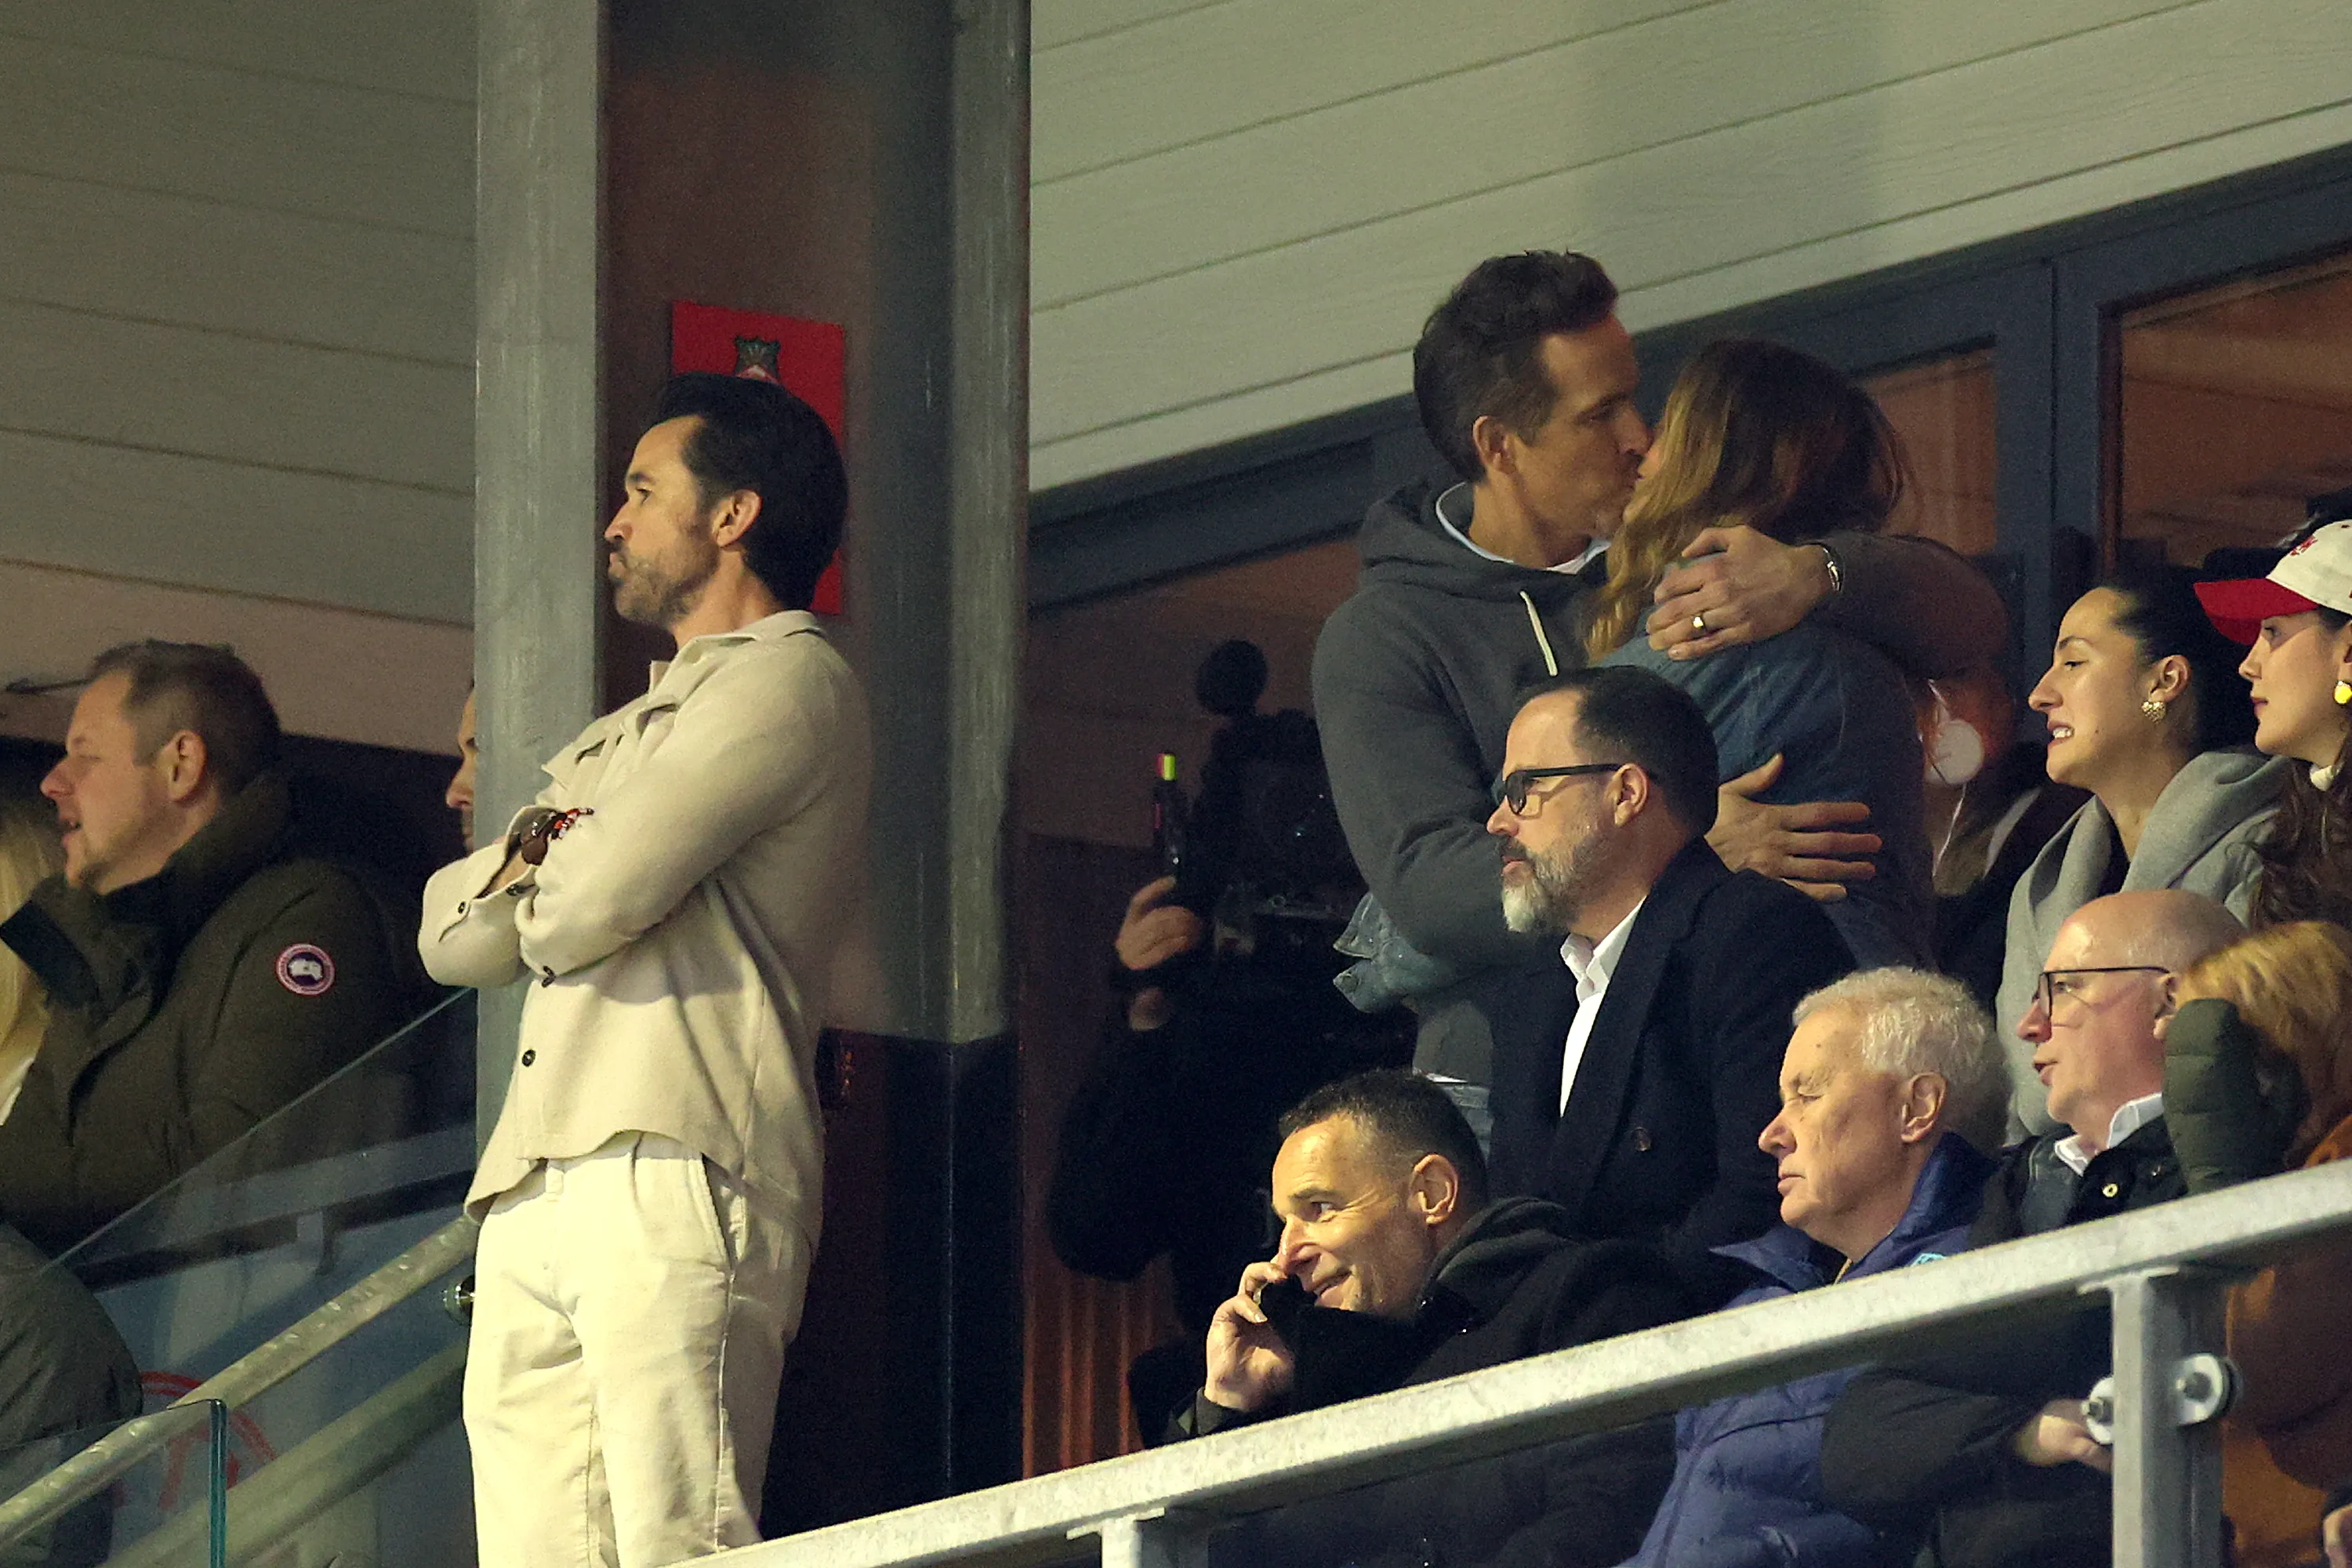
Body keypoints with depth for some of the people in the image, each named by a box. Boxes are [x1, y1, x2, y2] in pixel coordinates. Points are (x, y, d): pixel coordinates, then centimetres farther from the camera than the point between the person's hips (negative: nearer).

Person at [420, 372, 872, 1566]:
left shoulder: (786, 683, 1)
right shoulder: (619, 738, 32)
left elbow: (591, 907, -10)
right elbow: (453, 936, 23)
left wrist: (532, 879, 14)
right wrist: (538, 847, 3)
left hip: (674, 1187, -9)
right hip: (532, 1205, 9)